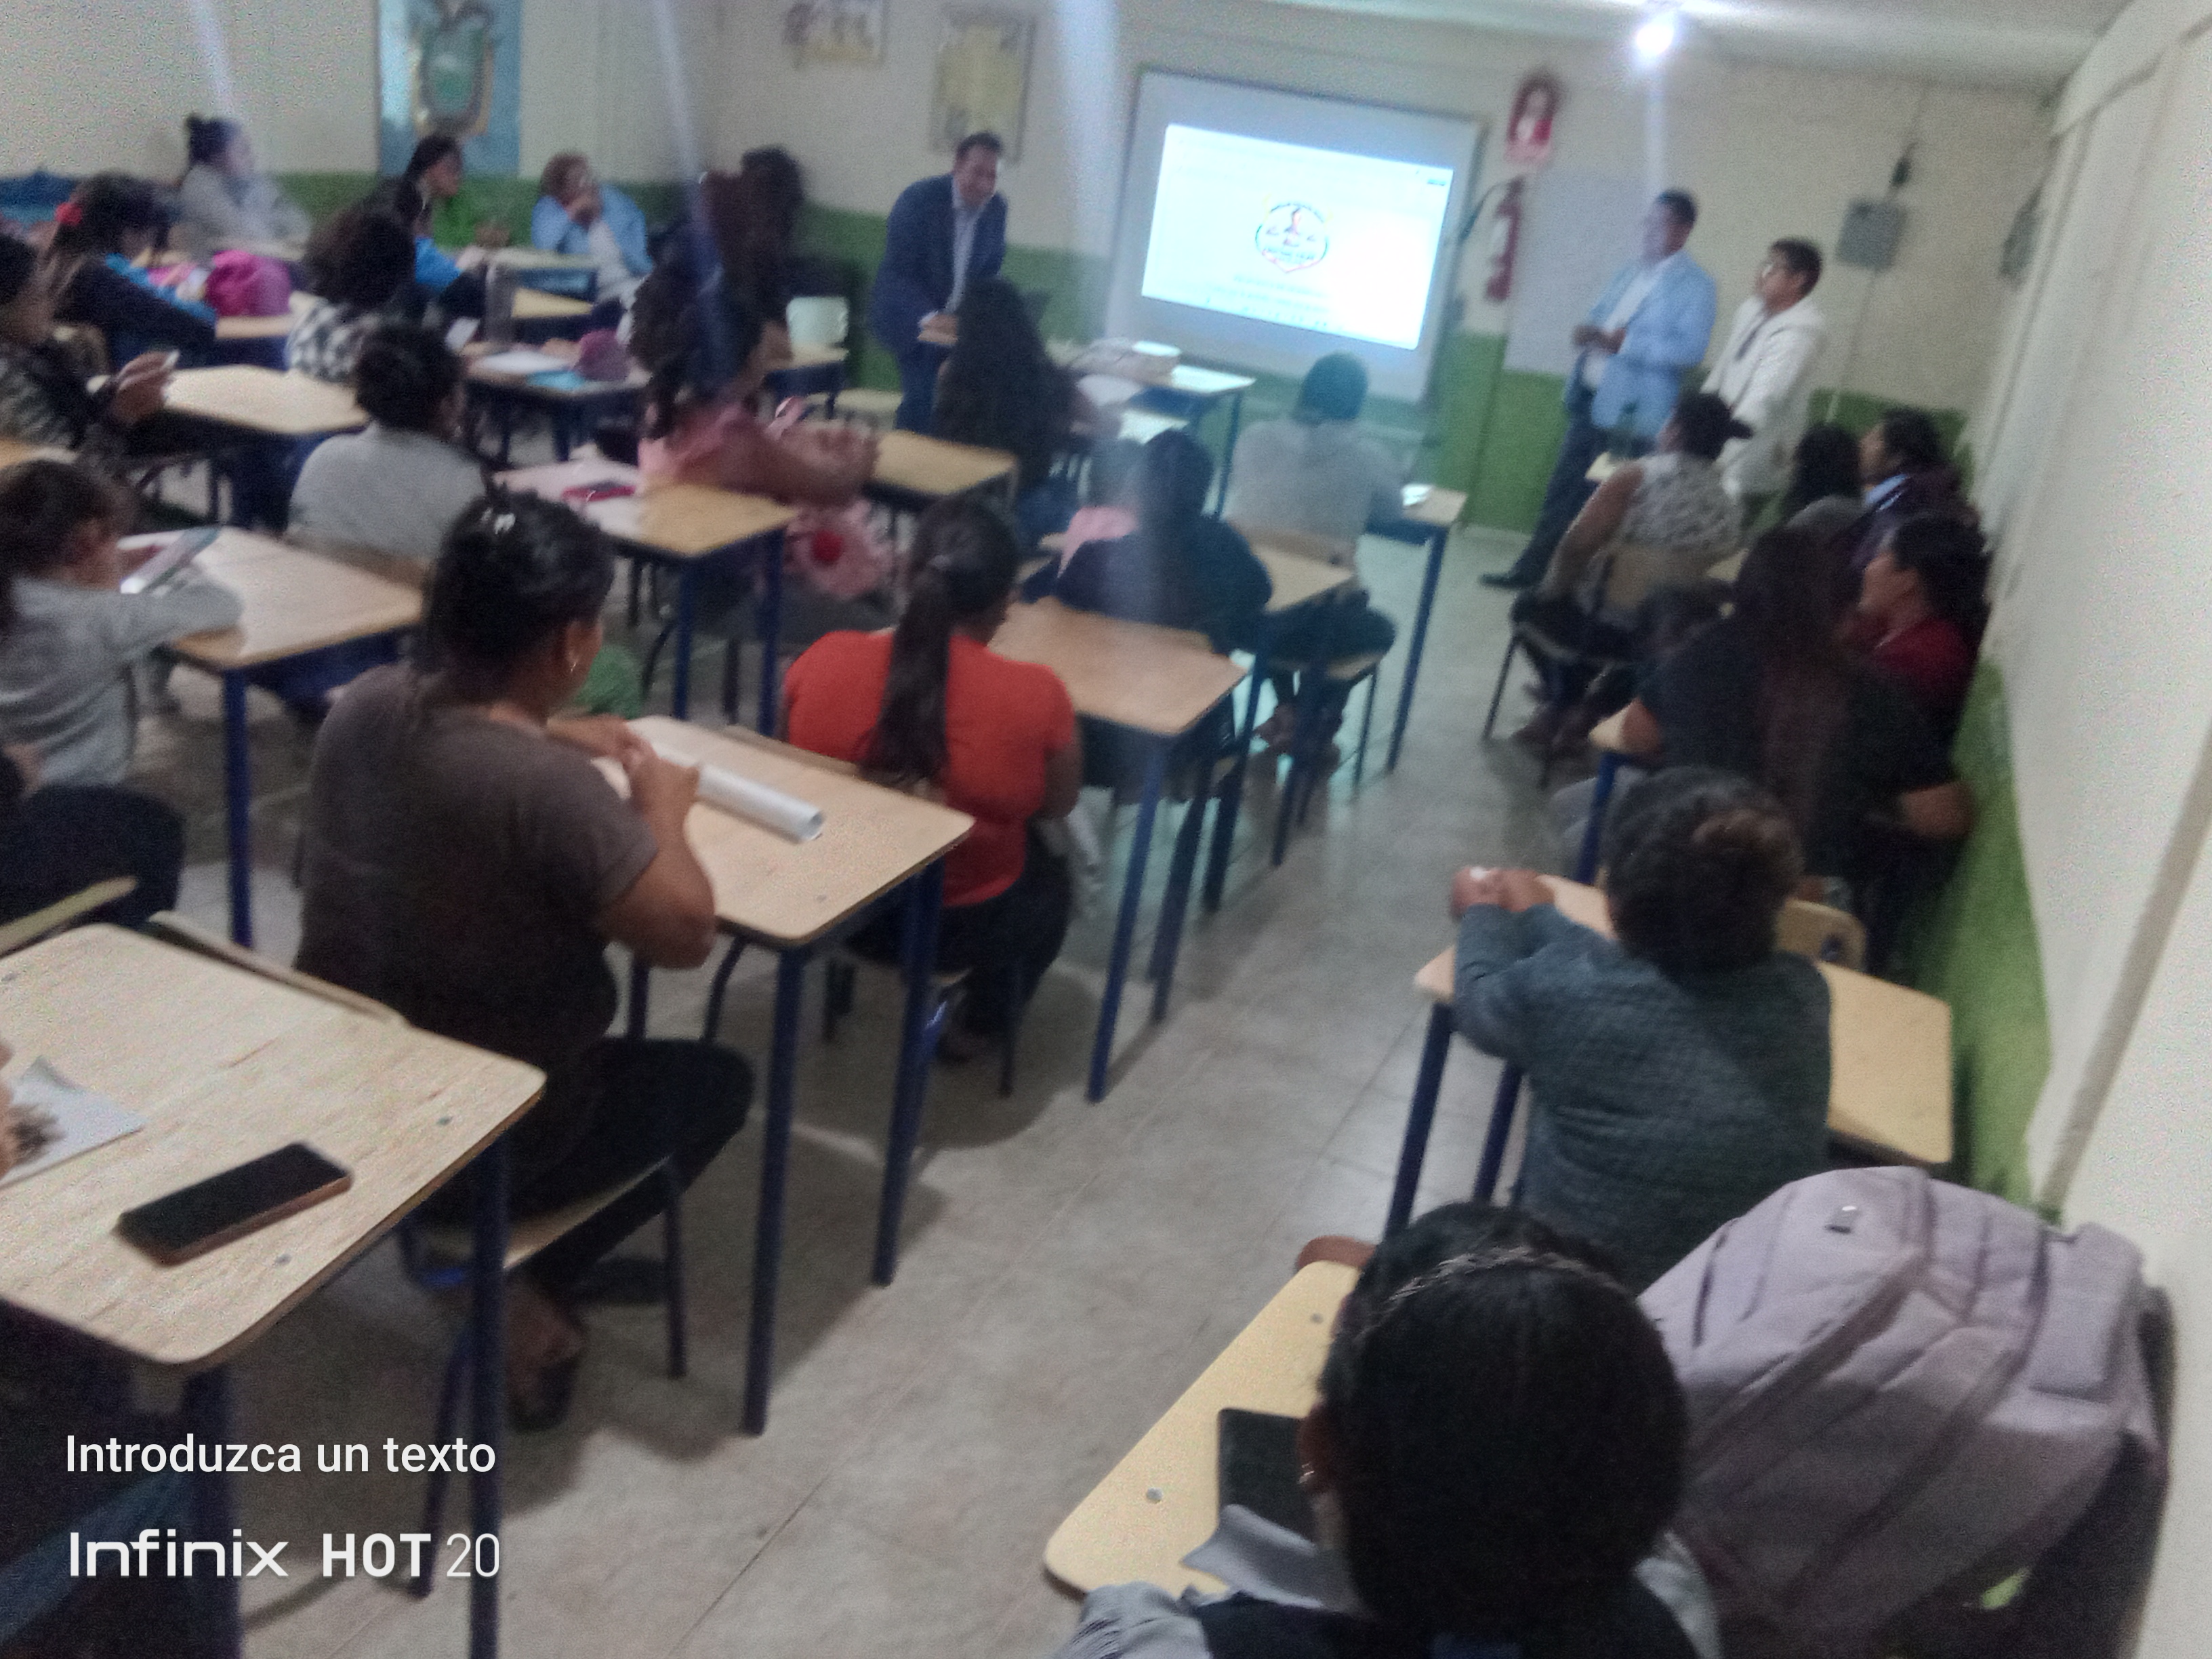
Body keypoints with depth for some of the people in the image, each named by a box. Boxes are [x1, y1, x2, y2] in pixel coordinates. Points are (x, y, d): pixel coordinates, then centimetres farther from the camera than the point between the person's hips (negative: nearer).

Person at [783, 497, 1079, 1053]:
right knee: (1049, 876, 32)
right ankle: (983, 1022, 40)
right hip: (968, 927, -3)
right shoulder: (1036, 696, -25)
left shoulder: (826, 659, -18)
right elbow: (1056, 805, -6)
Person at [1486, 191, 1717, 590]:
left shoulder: (1694, 284, -8)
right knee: (1564, 486, 12)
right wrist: (1588, 333, -1)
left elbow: (1691, 348, -17)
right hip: (1590, 395, 7)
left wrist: (1623, 343, -20)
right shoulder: (1630, 271, 14)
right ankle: (1533, 567, 20)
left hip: (1631, 409, -7)